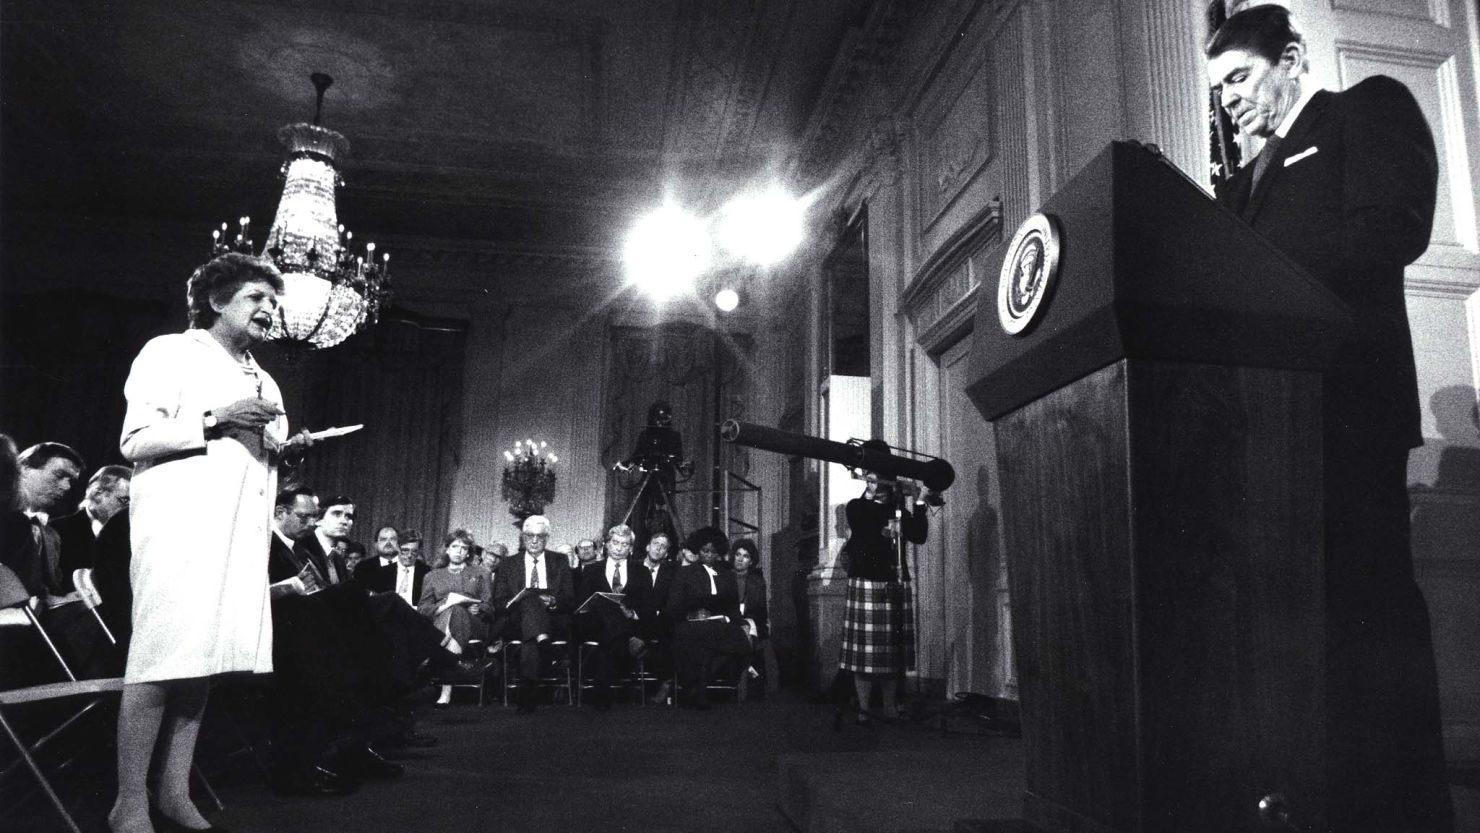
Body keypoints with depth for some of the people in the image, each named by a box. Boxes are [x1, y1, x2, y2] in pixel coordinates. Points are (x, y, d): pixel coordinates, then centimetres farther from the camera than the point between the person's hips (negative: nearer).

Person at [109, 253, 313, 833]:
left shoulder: (265, 383, 25)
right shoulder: (170, 353, 4)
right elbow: (134, 442, -5)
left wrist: (288, 449, 7)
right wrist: (214, 420, -14)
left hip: (240, 539, 6)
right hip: (180, 528, -6)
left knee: (202, 663, 4)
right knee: (160, 662, -8)